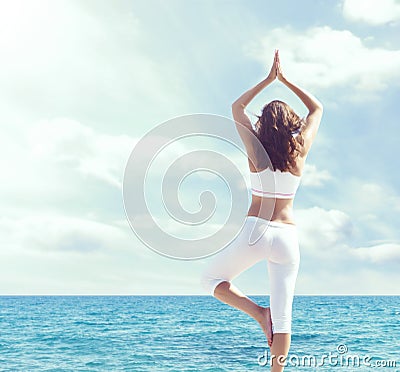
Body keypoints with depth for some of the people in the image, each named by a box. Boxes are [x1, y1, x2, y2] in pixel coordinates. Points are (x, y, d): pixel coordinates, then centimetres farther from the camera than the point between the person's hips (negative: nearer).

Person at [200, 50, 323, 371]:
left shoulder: (256, 150, 0)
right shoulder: (300, 151, 3)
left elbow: (237, 107, 16)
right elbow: (317, 108, 19)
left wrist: (269, 79, 18)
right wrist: (285, 80, 20)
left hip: (255, 230, -2)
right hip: (287, 236, 2)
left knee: (212, 279, 18)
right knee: (283, 314, 5)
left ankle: (259, 313, -2)